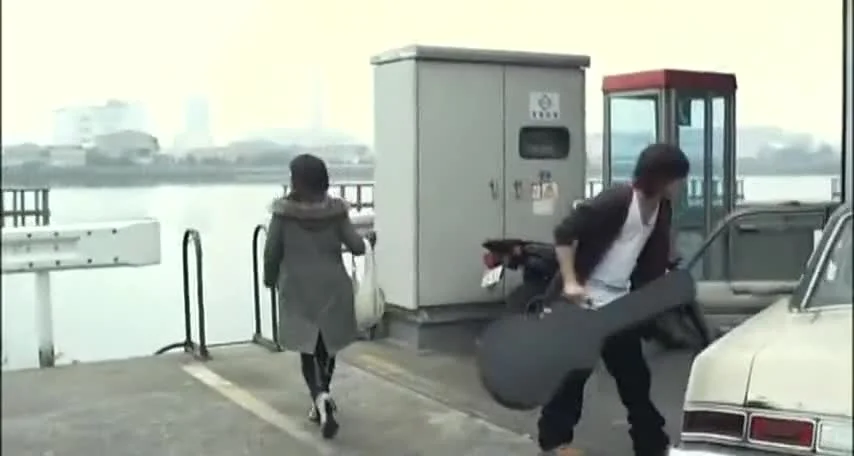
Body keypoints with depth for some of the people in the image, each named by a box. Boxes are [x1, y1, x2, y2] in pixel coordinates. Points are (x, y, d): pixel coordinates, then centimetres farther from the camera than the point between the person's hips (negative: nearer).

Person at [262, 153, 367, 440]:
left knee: (307, 349, 6)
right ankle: (320, 401, 29)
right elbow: (357, 247, -6)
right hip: (332, 287, 2)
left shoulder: (284, 211, -10)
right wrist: (358, 241, 18)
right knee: (327, 346, 19)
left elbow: (271, 251, -6)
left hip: (297, 289, -2)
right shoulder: (335, 209, -6)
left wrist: (270, 279, 12)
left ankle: (320, 398, -17)